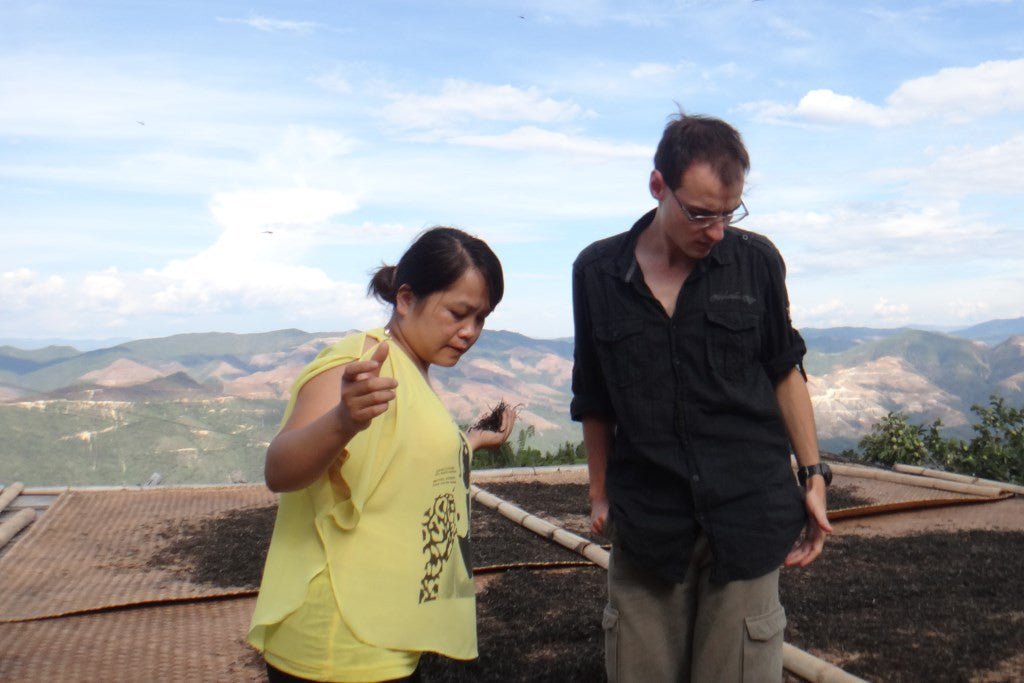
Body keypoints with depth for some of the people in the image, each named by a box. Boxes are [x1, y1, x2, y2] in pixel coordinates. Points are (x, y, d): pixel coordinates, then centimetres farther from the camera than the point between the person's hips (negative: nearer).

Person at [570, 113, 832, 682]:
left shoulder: (757, 261, -1)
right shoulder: (597, 272, 0)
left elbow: (785, 373, 10)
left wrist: (814, 477, 8)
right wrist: (601, 493, 13)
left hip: (747, 511, 0)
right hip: (646, 520, 1)